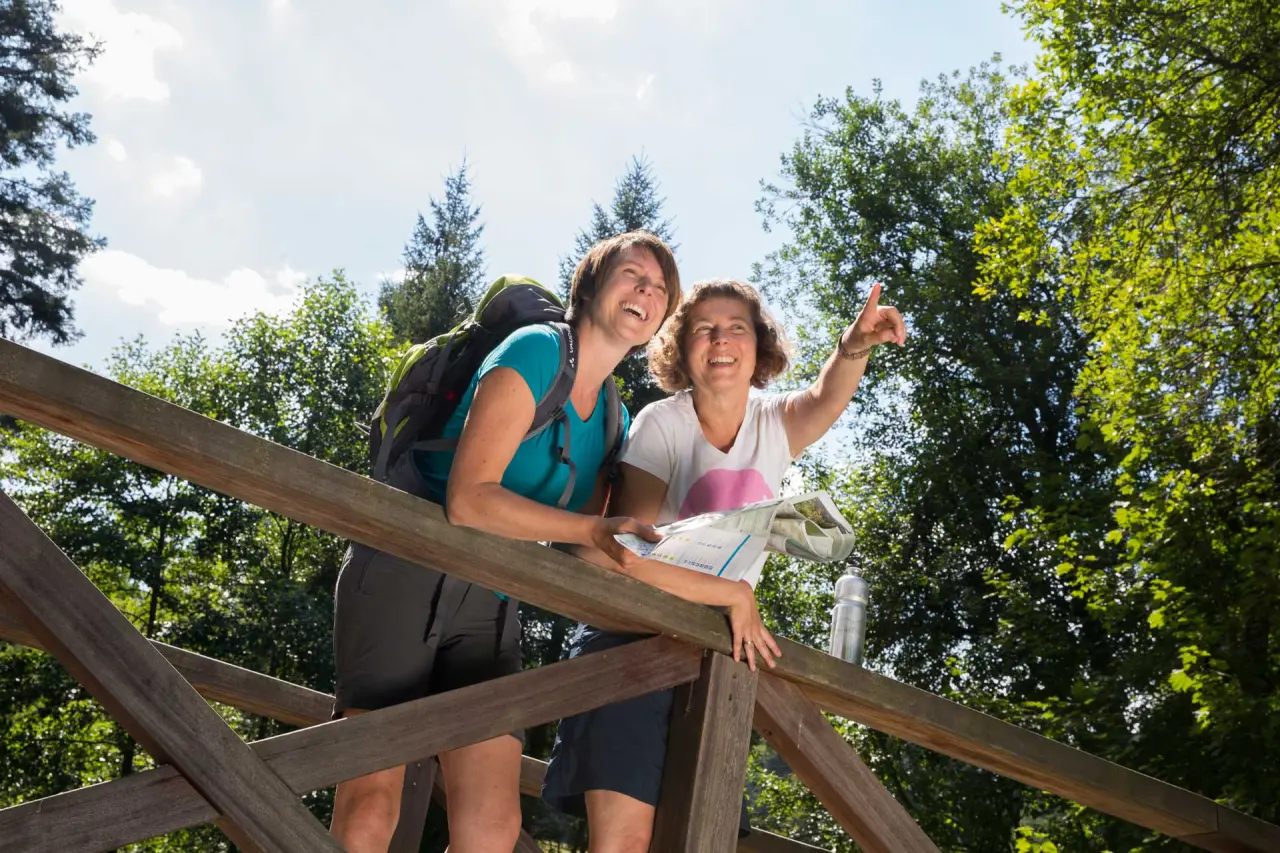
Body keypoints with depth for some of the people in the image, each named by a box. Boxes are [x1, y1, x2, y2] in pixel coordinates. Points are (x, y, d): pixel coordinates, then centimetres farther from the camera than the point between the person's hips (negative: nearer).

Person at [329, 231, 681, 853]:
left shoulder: (614, 422, 12)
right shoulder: (535, 352, -11)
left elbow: (579, 547, 11)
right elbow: (468, 499, -21)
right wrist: (593, 530, -27)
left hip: (488, 607, 7)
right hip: (407, 574, -7)